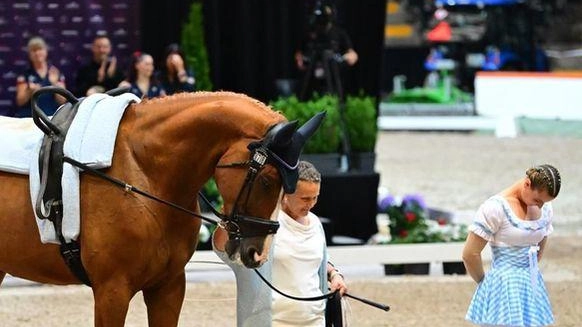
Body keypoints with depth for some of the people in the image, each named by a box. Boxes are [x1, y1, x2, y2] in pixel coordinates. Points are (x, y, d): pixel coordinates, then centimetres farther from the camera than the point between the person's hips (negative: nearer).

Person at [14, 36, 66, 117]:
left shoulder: (56, 73, 10)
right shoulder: (25, 75, 8)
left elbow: (62, 101, 5)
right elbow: (20, 102, 4)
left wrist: (55, 84, -10)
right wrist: (29, 91, -14)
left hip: (52, 117, 1)